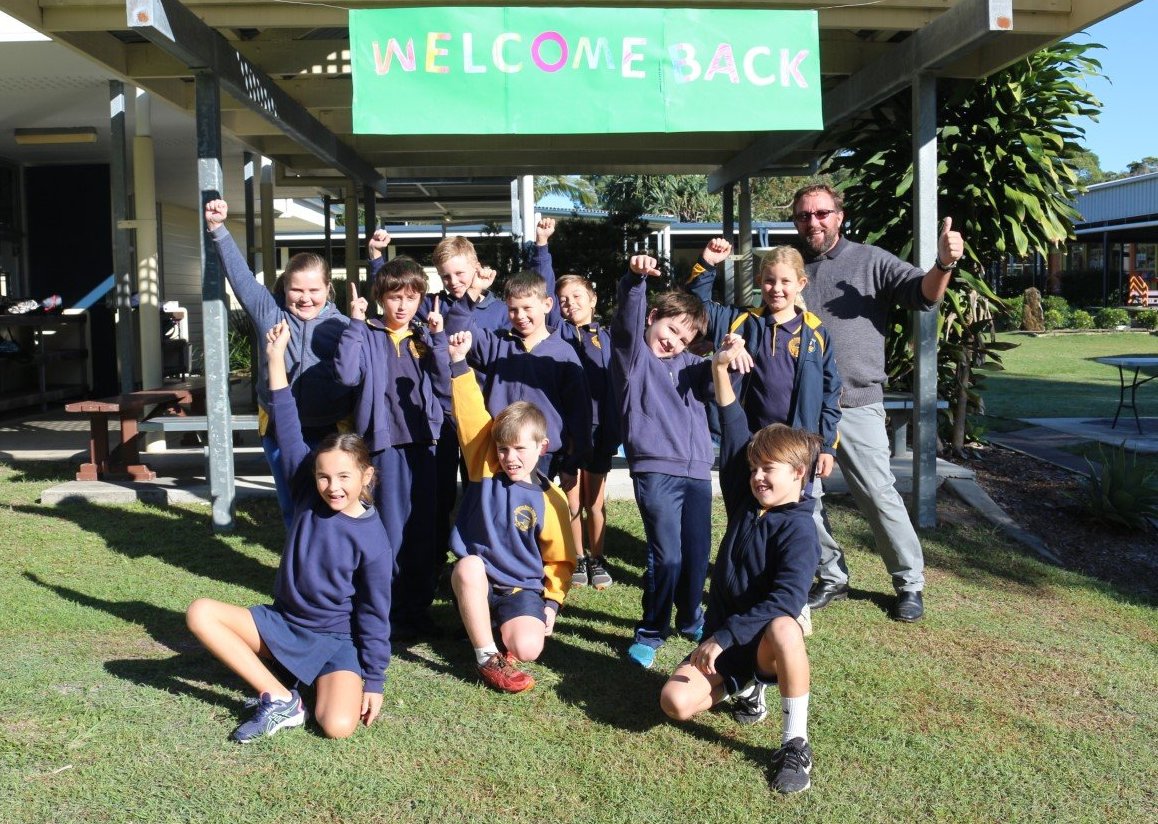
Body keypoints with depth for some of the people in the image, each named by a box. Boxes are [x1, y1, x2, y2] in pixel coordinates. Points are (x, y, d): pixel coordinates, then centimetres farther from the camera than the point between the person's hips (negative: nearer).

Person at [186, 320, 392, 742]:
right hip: (283, 622, 6)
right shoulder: (308, 497, -5)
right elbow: (288, 434, -7)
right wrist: (276, 358, -11)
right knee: (200, 613, -17)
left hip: (337, 641, -5)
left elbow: (374, 616, -10)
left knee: (339, 725, -31)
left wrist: (374, 681, -10)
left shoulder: (372, 540, -15)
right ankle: (280, 699, -14)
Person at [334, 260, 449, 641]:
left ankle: (419, 608, 23)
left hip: (425, 441, 4)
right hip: (386, 443, -3)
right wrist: (355, 323, -15)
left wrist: (438, 338, -7)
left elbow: (444, 386, -1)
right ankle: (392, 613, 12)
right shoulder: (367, 336, 1)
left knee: (425, 533, 10)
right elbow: (346, 374, -17)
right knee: (393, 534, -1)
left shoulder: (426, 337, 10)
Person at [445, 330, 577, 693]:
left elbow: (560, 560, 4)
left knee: (527, 648, -27)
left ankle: (503, 628, 11)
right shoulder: (485, 469, -3)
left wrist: (552, 602, -8)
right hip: (478, 582, 1)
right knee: (468, 566, -36)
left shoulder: (550, 499, -4)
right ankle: (488, 657, -21)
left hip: (523, 588, -1)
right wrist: (459, 362, -22)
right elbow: (472, 418, -14)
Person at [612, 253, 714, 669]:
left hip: (697, 470, 6)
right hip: (654, 470, -5)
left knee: (698, 555, 10)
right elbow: (628, 320, -14)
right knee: (666, 557, -9)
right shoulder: (633, 354, 3)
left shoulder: (689, 364, 19)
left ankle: (691, 619, 34)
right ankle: (651, 632, 10)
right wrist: (635, 280, -32)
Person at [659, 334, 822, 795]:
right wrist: (721, 368, -4)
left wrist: (723, 636, -30)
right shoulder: (744, 503, 2)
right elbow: (733, 434, 1)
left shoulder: (798, 530, -15)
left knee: (783, 629, -40)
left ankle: (795, 743, -22)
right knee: (676, 702, -18)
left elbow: (784, 600, -27)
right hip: (722, 638, 6)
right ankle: (744, 686, 15)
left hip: (764, 640, -6)